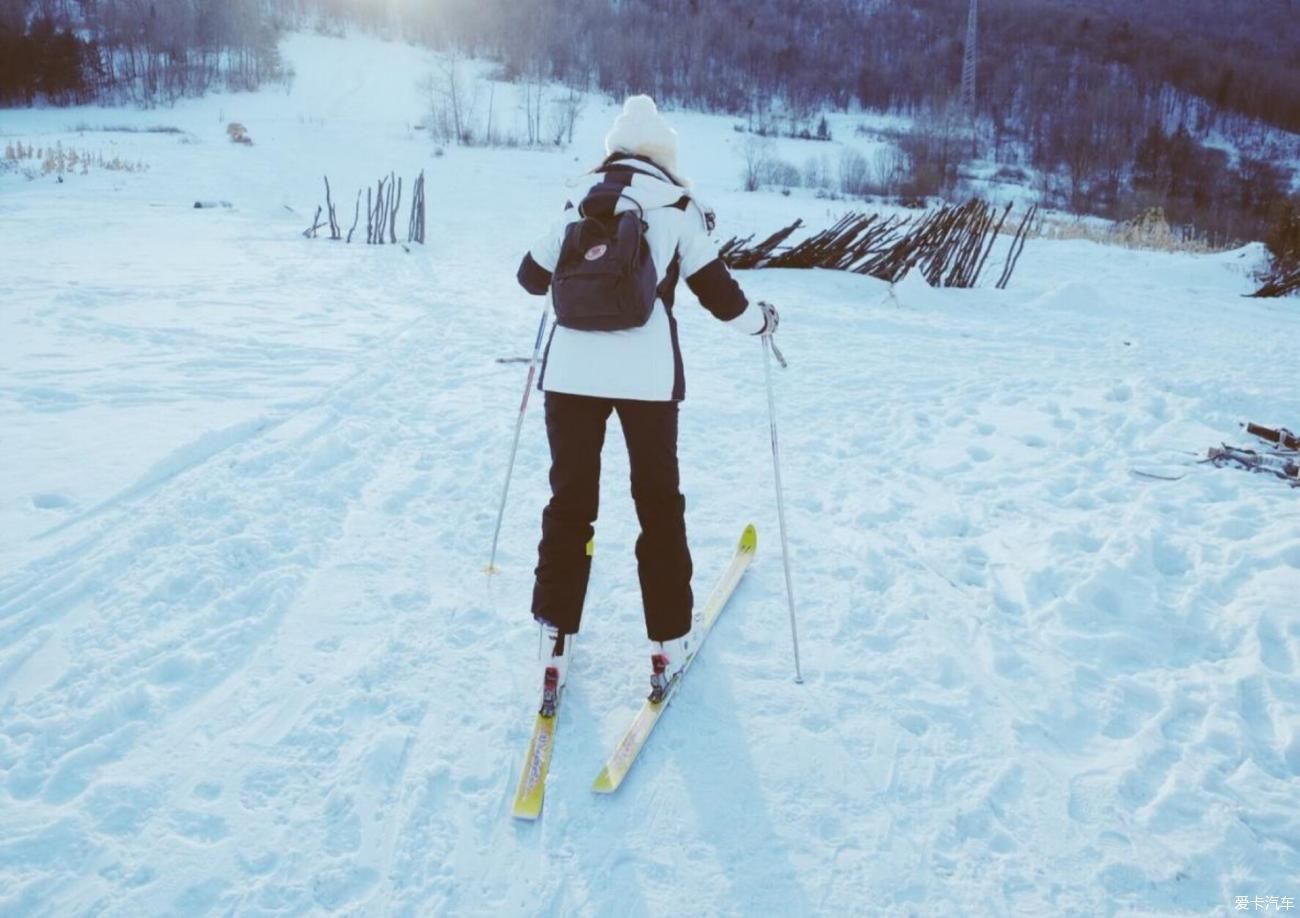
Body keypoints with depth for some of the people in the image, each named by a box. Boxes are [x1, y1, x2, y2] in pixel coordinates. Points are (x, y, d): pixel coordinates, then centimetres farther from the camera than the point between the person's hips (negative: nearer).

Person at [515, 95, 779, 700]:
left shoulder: (580, 204, 10)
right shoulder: (677, 207, 3)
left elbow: (532, 277, 20)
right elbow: (715, 291, 2)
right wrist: (759, 320, 21)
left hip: (571, 369, 2)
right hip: (647, 374, -2)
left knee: (570, 499, 13)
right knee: (659, 502, 12)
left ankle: (556, 633, 16)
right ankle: (669, 641, 16)